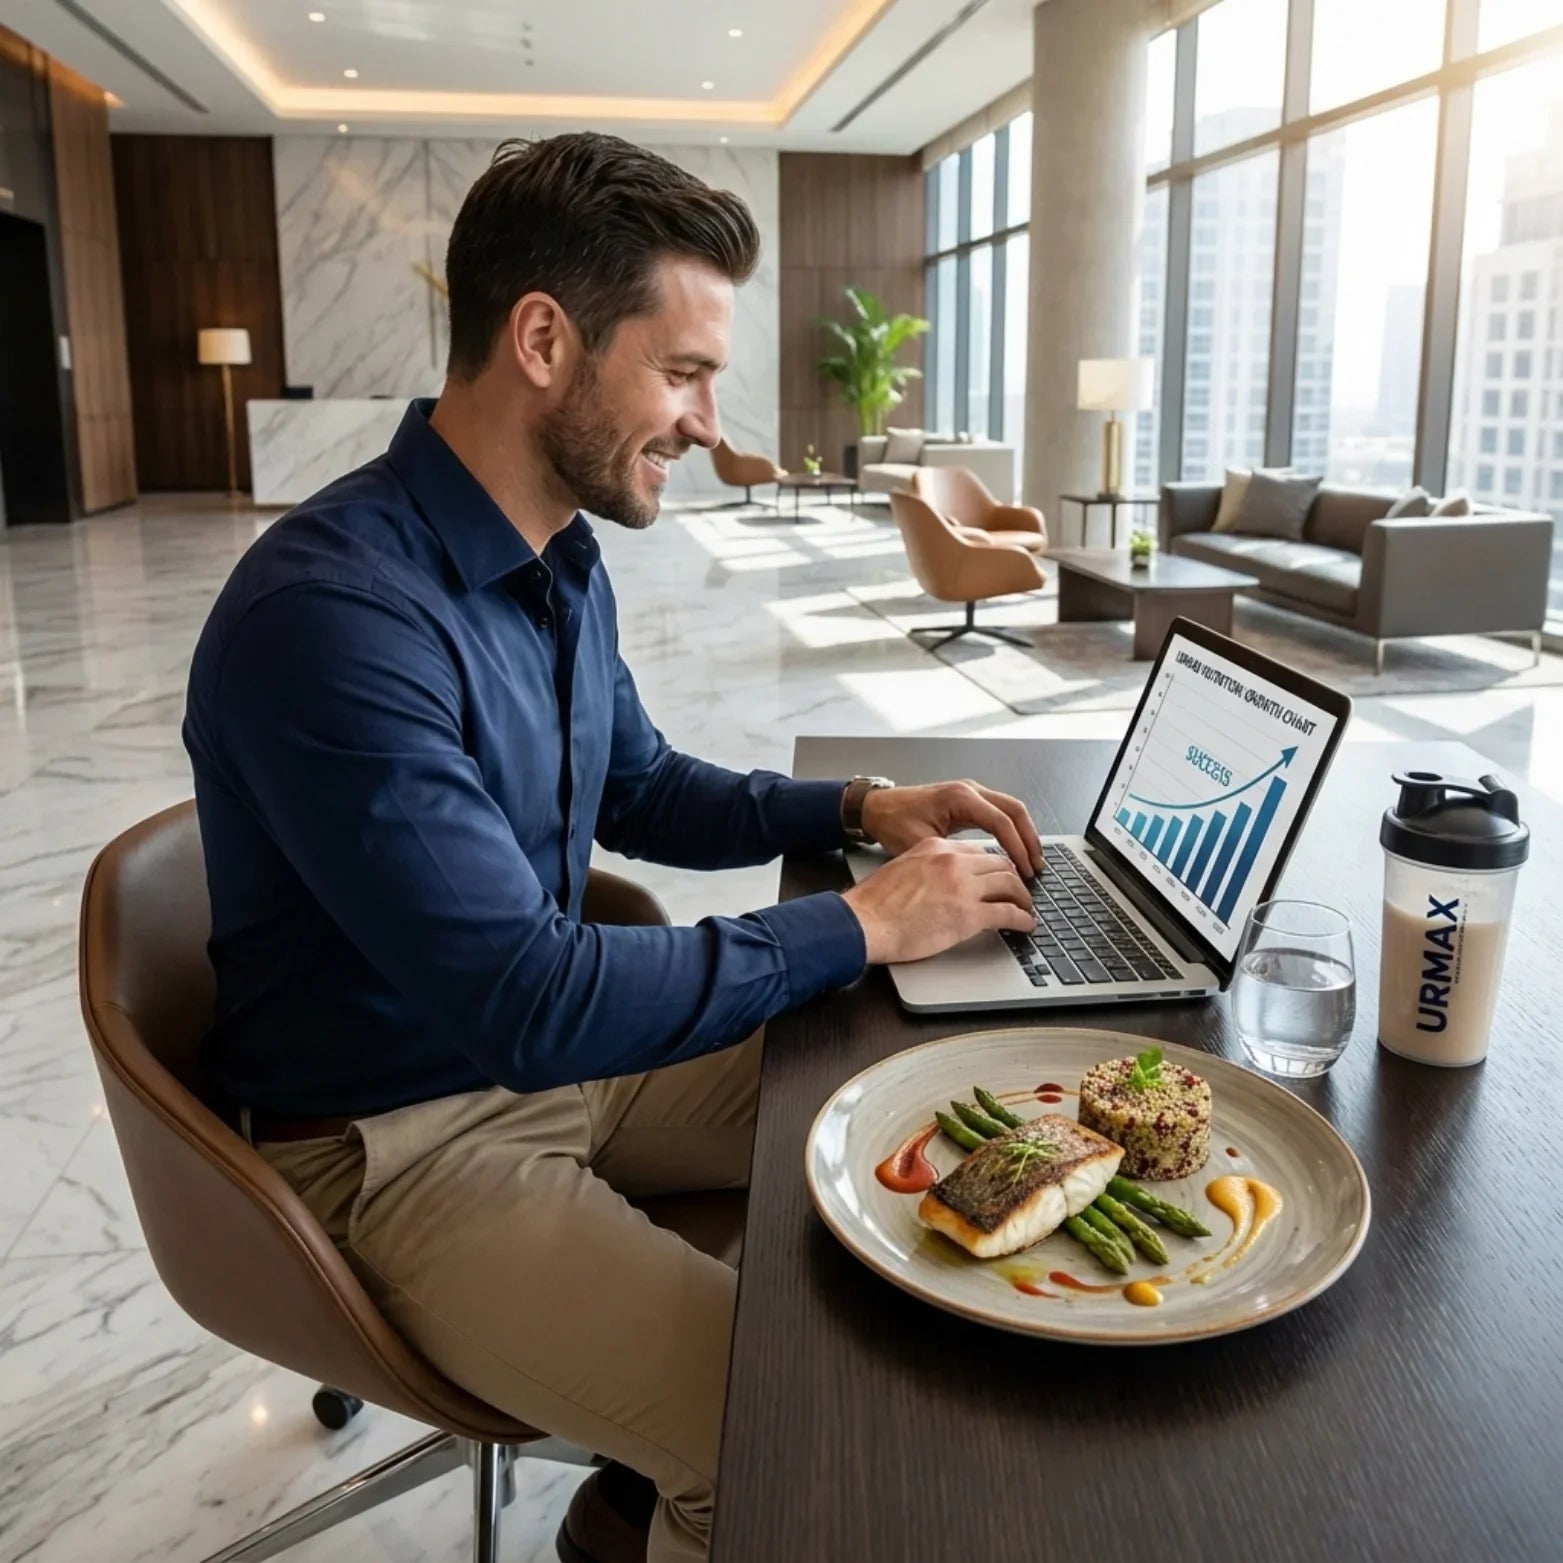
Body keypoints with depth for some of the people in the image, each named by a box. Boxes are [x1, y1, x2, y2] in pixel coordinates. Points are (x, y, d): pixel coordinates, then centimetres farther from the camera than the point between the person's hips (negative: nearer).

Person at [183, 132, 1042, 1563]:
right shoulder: (334, 615, -27)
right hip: (402, 1138, -9)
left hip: (563, 1042, 9)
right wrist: (862, 926, -20)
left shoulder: (561, 559, 2)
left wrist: (859, 808, 2)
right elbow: (531, 1003, -29)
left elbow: (642, 792, 17)